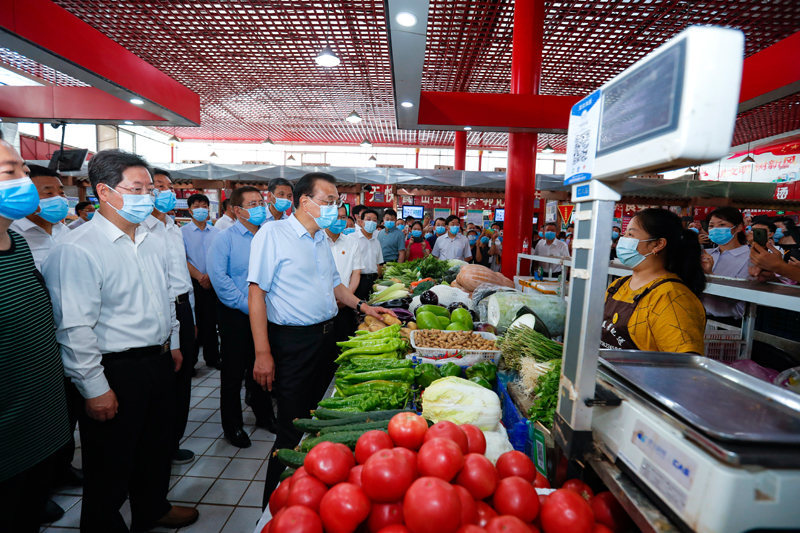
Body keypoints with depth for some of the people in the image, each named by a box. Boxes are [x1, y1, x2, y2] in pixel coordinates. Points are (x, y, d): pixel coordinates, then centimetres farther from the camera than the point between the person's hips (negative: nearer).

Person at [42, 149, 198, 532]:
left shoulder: (151, 243, 7)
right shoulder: (77, 249, -18)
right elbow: (74, 330, -20)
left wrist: (173, 343, 17)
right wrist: (95, 388, -18)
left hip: (158, 362, 8)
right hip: (116, 372, -7)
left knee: (157, 445, 24)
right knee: (111, 461, 12)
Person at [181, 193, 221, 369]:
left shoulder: (216, 233, 10)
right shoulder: (183, 232, 2)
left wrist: (210, 275, -11)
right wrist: (199, 276, -15)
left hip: (213, 283, 2)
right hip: (192, 283, -2)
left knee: (211, 321, 8)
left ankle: (212, 357, 20)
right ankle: (190, 360, 16)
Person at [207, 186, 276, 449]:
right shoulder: (225, 238, -8)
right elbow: (219, 277, -15)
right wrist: (247, 305, -16)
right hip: (236, 316, -4)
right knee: (234, 371, 8)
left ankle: (264, 415, 36)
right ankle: (232, 426, 26)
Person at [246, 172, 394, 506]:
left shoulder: (321, 239, 12)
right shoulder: (273, 233, -11)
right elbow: (257, 293, -15)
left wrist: (362, 306, 9)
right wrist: (263, 353, -19)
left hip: (325, 337, 8)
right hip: (292, 341, -7)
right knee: (293, 428, 1)